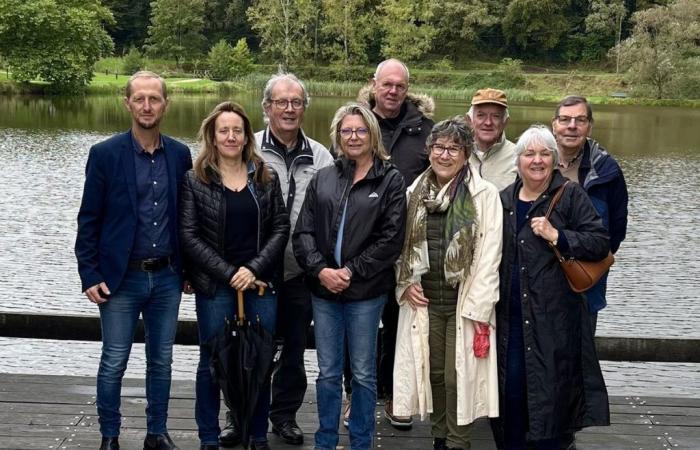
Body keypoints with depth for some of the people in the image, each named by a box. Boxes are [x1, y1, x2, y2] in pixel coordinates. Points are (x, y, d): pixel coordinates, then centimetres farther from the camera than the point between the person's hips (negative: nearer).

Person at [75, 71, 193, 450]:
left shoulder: (180, 155, 4)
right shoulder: (105, 154, -6)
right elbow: (88, 220, -4)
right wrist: (90, 276, -8)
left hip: (167, 277, 3)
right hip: (120, 278, -3)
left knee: (161, 361, 12)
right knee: (114, 363, 5)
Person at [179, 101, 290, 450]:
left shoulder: (266, 177, 6)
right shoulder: (195, 180, -1)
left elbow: (281, 227, 2)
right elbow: (189, 236, -5)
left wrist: (253, 269, -11)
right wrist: (229, 273, -11)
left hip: (260, 283, 2)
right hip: (214, 286, -2)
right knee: (212, 361, 6)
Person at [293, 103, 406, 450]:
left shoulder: (390, 180, 0)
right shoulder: (323, 179, 10)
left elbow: (391, 238, -8)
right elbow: (303, 231, 4)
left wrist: (351, 271, -13)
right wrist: (320, 270, -11)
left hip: (365, 291, -3)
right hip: (323, 289, 3)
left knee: (363, 373, 7)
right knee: (328, 372, 11)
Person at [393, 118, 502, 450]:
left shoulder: (485, 194, -5)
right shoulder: (414, 194, 8)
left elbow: (489, 255, -8)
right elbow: (401, 245, 16)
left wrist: (479, 309, -11)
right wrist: (405, 284, 1)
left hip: (464, 303, -4)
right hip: (423, 300, 4)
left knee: (458, 376, -1)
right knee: (433, 372, 12)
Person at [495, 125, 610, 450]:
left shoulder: (571, 196, -1)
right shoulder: (503, 200, 12)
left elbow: (600, 244, -7)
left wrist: (557, 236, -17)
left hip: (553, 318, -3)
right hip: (510, 317, 4)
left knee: (548, 389, 1)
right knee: (510, 386, 4)